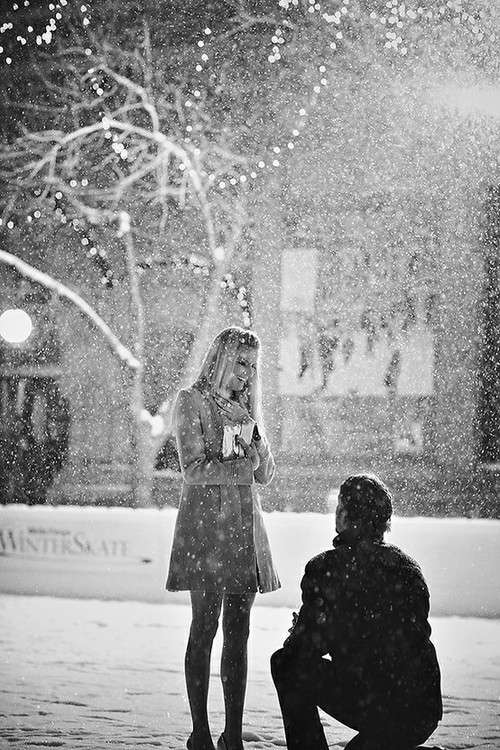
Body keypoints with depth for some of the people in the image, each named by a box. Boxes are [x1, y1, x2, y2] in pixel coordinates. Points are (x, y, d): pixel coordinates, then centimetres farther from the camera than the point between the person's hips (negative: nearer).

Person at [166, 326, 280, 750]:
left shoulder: (246, 406, 18)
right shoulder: (192, 402, -1)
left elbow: (266, 474, 13)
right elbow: (194, 470, -10)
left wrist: (254, 443, -5)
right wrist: (243, 464, -7)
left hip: (245, 524, 6)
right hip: (206, 521, -6)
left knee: (238, 633, 3)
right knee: (205, 628, -6)